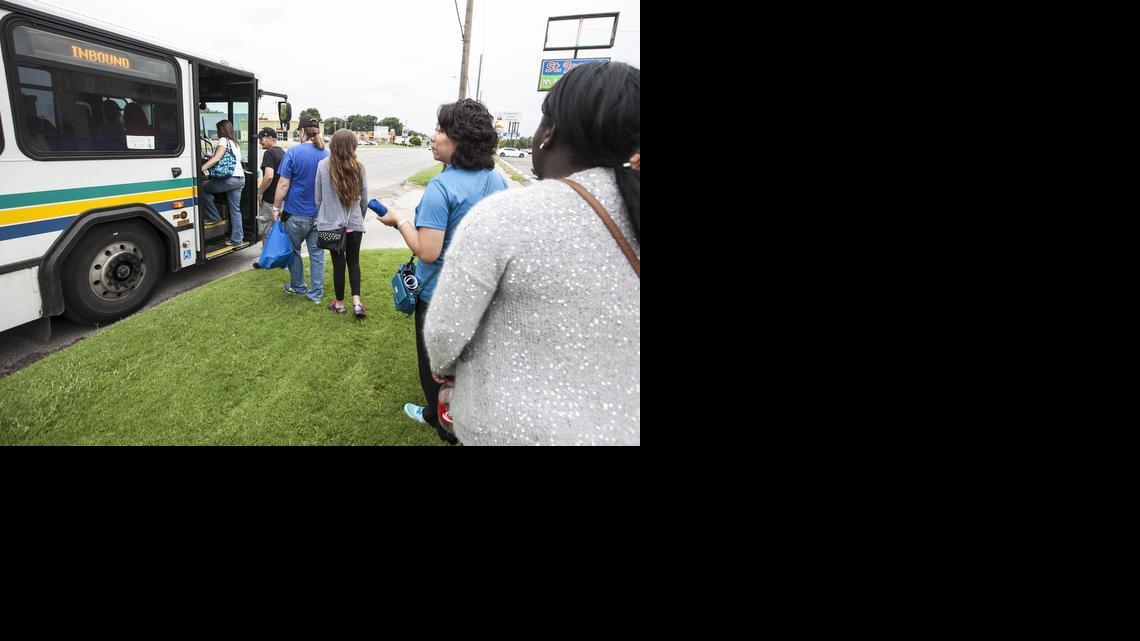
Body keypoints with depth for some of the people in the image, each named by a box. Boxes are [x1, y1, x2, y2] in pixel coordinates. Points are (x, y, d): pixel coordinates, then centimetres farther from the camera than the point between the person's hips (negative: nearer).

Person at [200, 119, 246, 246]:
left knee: (202, 188, 8)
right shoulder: (235, 143, 23)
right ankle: (237, 239, 6)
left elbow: (216, 158, -13)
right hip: (240, 178, 8)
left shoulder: (224, 140, -2)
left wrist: (201, 169, -17)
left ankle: (214, 217, 9)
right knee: (235, 210, 7)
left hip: (230, 178, -8)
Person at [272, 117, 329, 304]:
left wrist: (276, 207, -1)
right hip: (319, 214, 3)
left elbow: (284, 184, -12)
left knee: (294, 251, 16)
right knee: (317, 253, 9)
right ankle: (316, 293, 12)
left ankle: (298, 287, 28)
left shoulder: (293, 153, -11)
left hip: (296, 213, -3)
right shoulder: (327, 154, 1)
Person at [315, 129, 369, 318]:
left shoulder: (323, 166, -8)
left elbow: (318, 198, 0)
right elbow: (364, 199, 4)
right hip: (354, 223, 1)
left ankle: (339, 303, 21)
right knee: (353, 261, 13)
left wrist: (321, 218, 16)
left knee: (338, 262, 9)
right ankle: (356, 301, -1)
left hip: (331, 223, -1)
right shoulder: (359, 168, -5)